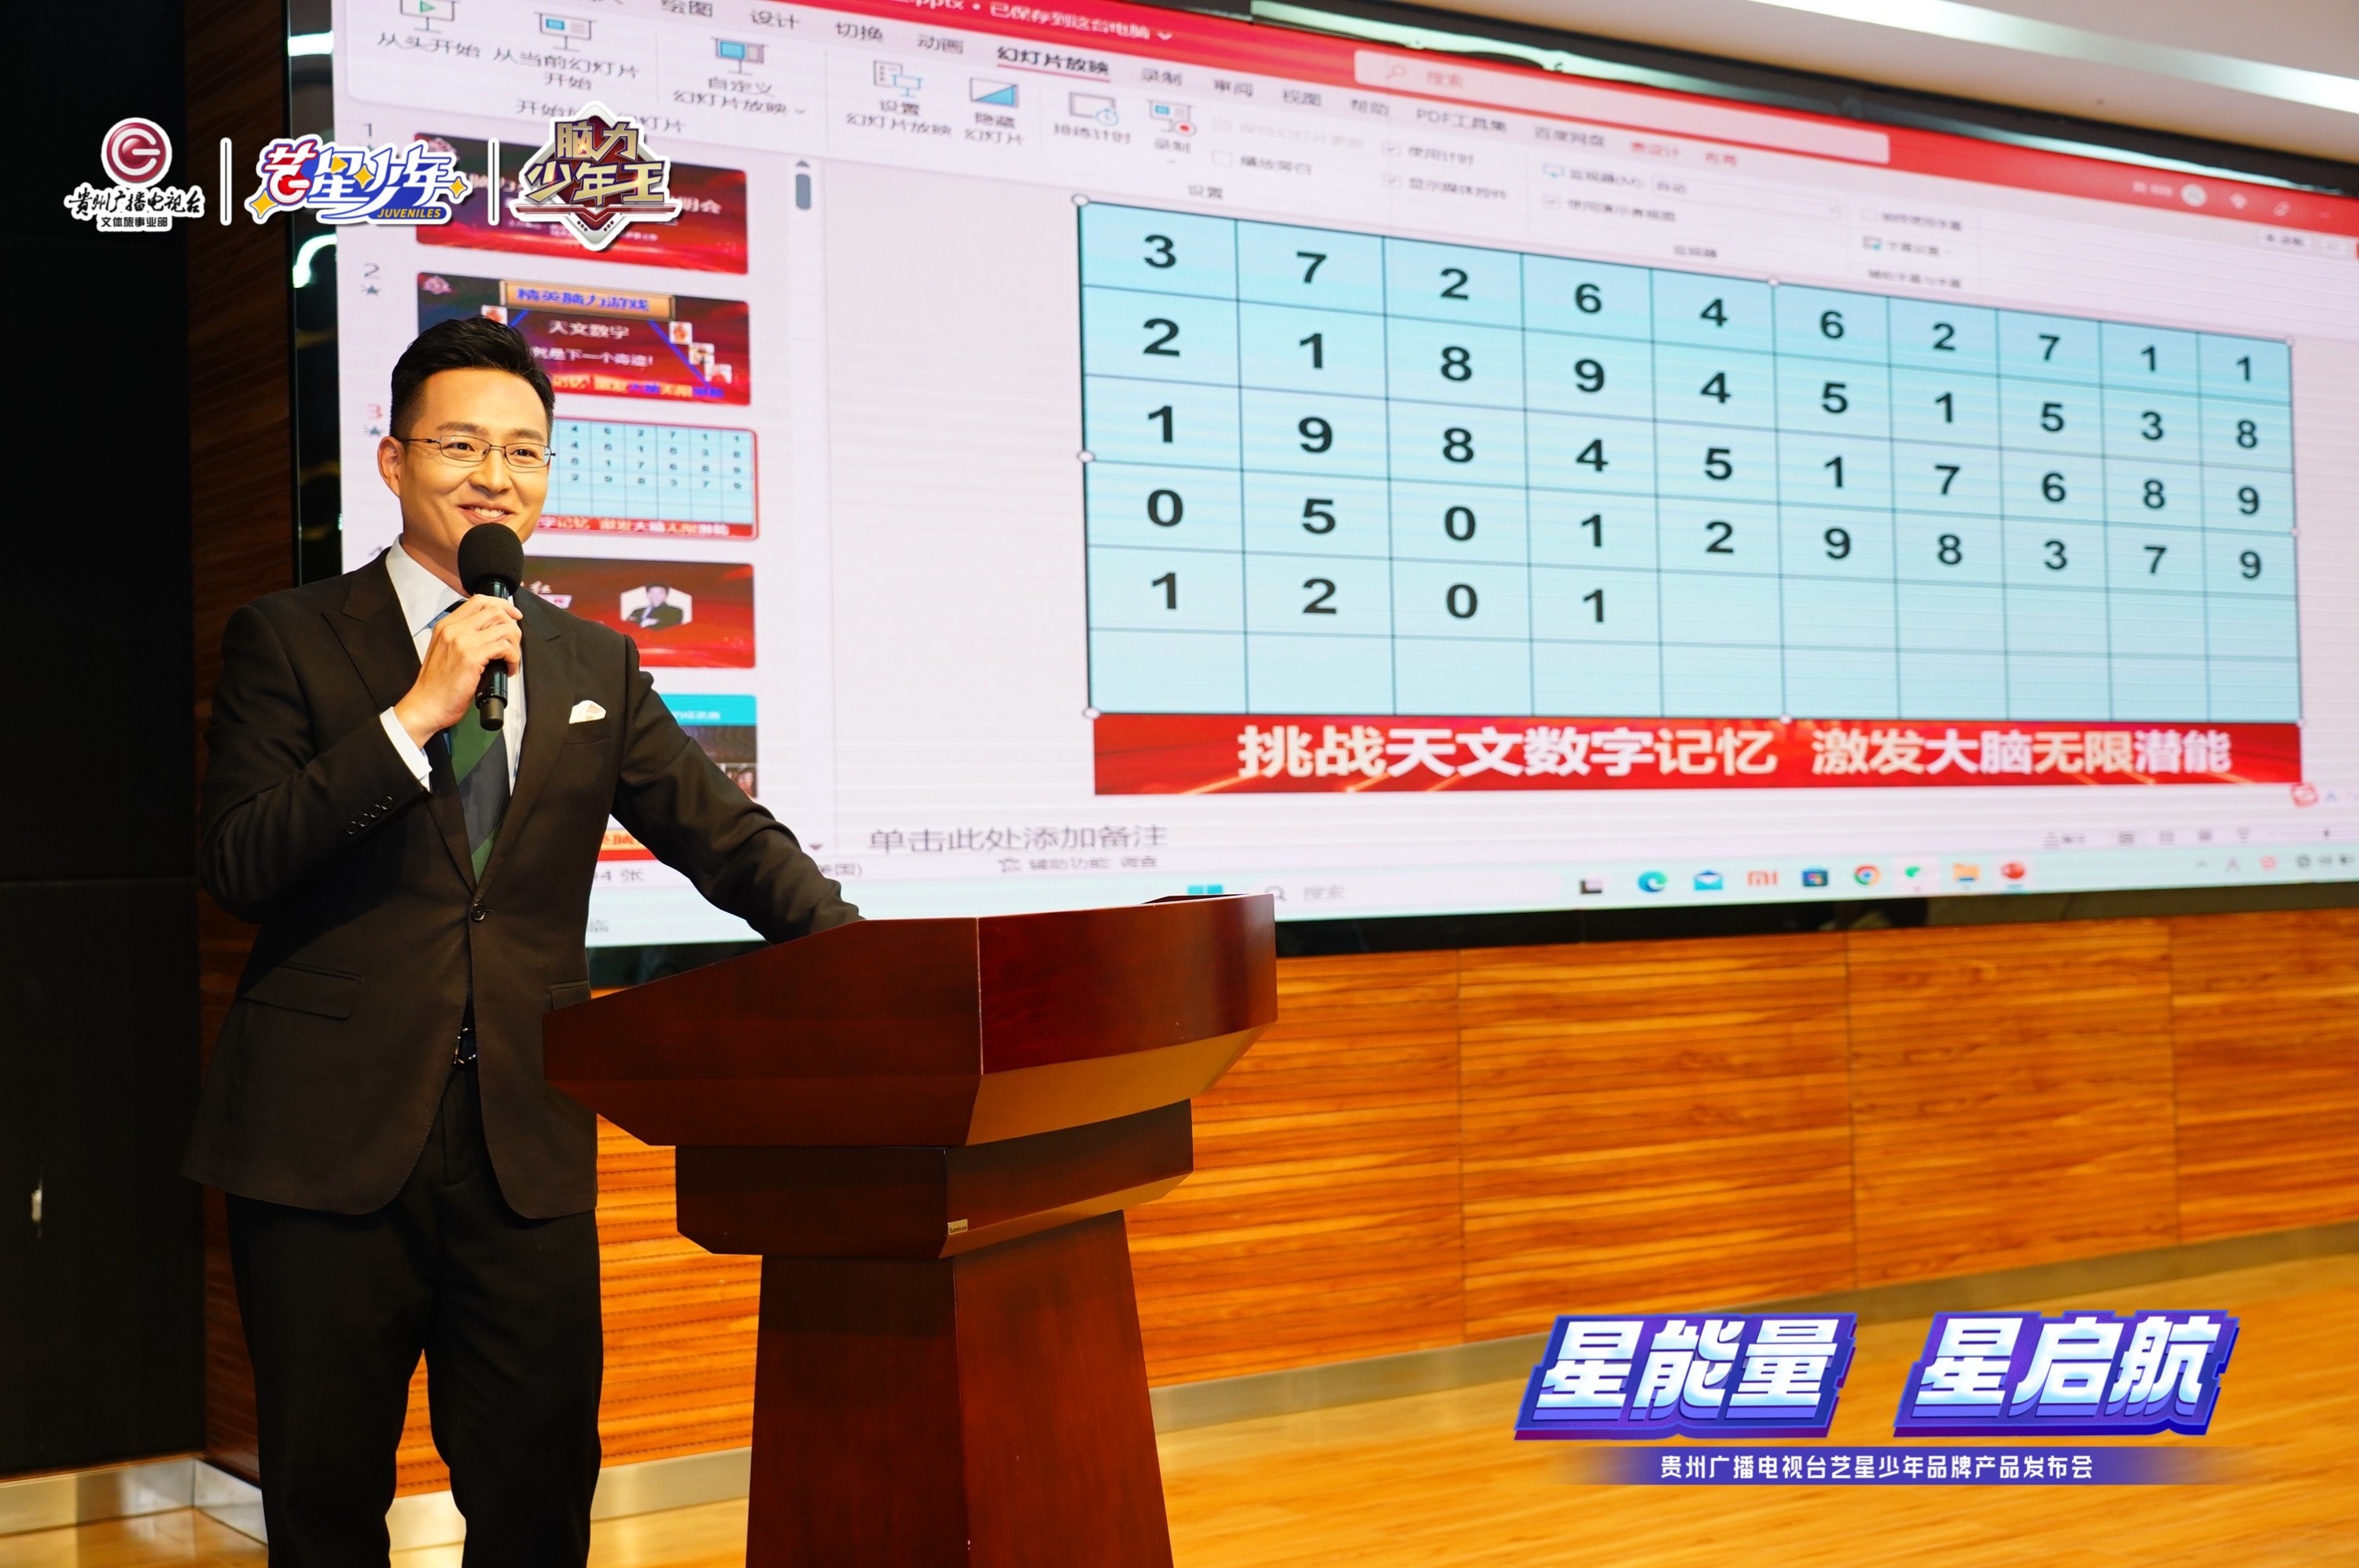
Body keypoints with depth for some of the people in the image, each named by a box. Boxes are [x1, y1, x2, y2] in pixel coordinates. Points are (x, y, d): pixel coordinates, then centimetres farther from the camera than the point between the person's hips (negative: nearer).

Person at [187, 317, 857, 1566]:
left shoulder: (596, 666, 12)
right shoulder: (286, 641, 2)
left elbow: (728, 837, 8)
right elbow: (238, 867, -9)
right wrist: (416, 713, -16)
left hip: (526, 1146, 3)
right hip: (331, 1137, -2)